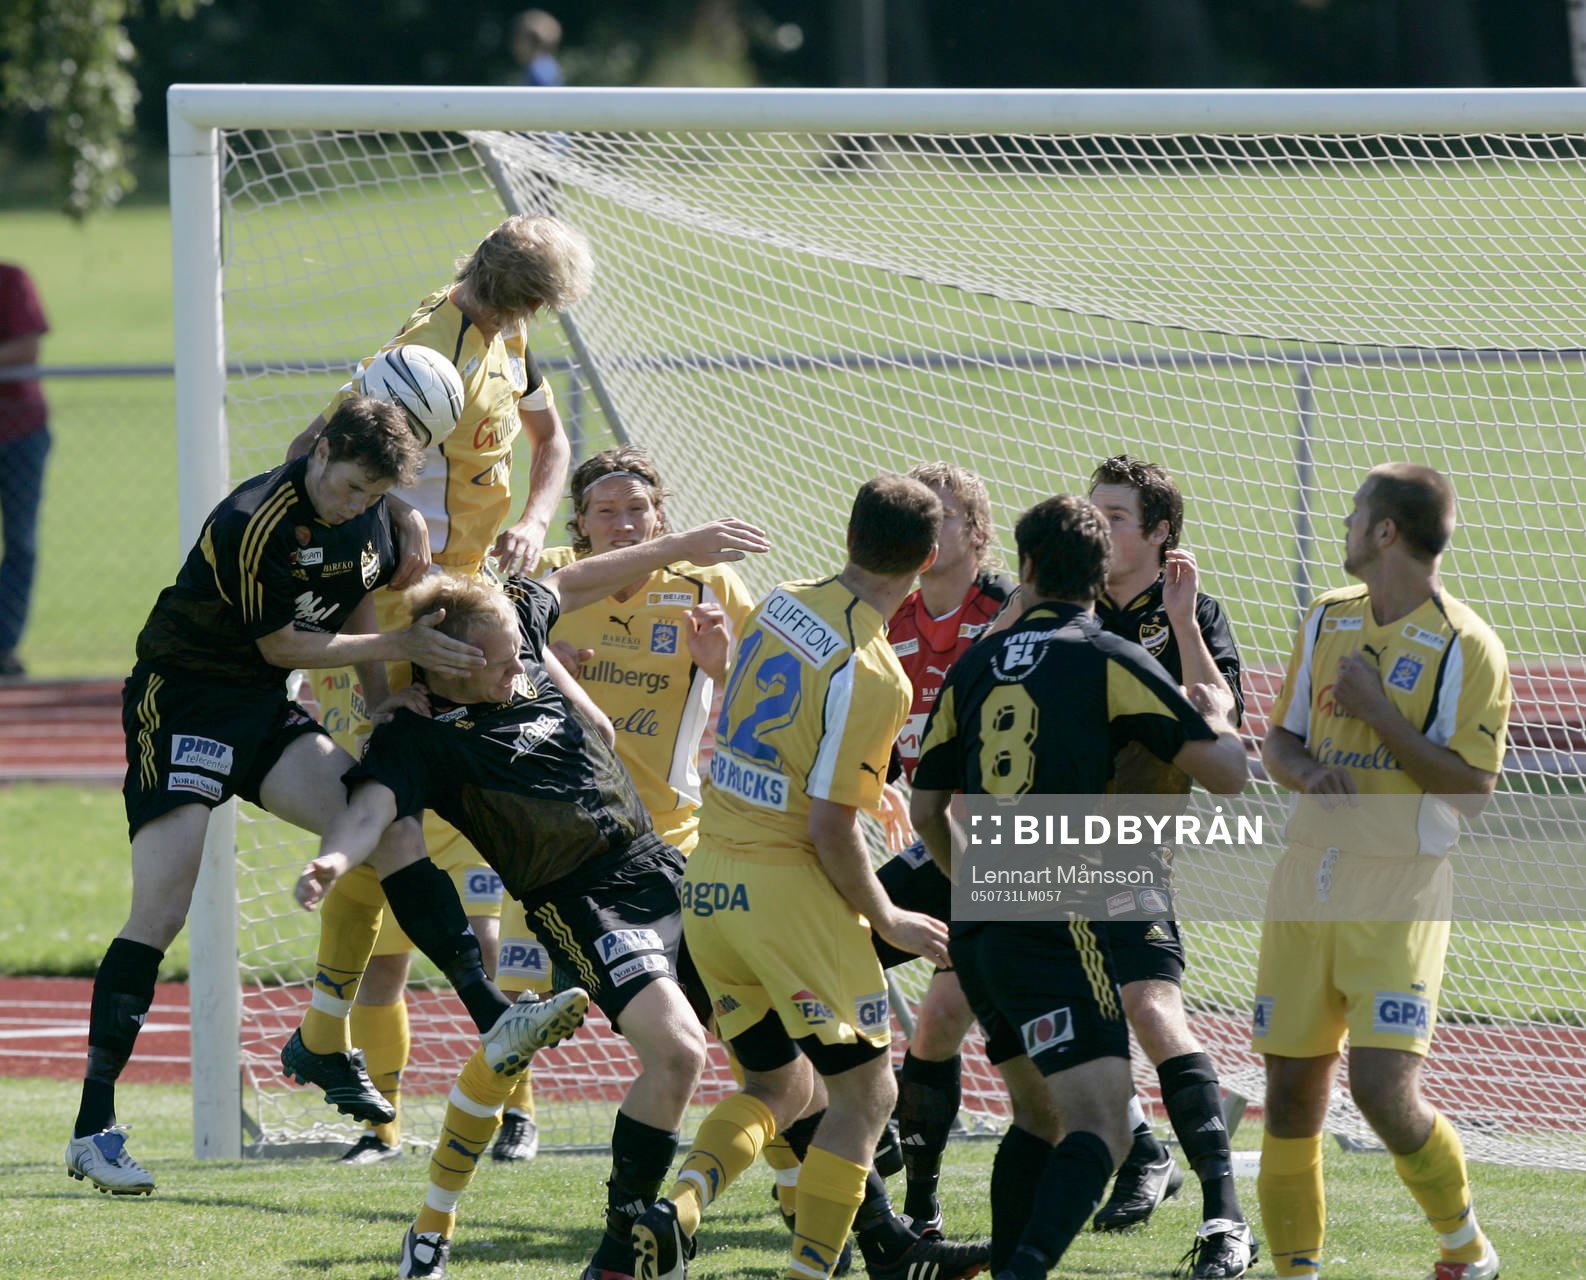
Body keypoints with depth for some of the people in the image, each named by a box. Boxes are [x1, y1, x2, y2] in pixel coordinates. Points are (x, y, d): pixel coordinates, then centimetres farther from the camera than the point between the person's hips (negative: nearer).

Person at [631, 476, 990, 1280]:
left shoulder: (782, 606, 5)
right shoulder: (867, 673, -18)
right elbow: (829, 828, -18)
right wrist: (887, 921, -4)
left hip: (709, 879, 8)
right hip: (787, 884, -8)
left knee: (780, 1085, 19)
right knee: (866, 1090, 4)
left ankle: (673, 1214, -4)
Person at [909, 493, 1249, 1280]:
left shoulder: (974, 667, 14)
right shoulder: (1109, 660, -3)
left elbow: (925, 809, 20)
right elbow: (1224, 773, -3)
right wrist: (1217, 713, 20)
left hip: (976, 930, 6)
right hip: (1054, 923, -6)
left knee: (1038, 1118, 22)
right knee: (1098, 1134, -13)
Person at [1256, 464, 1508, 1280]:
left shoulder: (1467, 648, -7)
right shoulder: (1327, 618, 12)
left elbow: (1472, 789, -11)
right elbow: (1277, 742, 17)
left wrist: (1378, 714, -16)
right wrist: (1309, 772, -6)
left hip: (1400, 890, -6)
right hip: (1307, 874, 6)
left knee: (1384, 1089, -15)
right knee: (1292, 1090, 3)